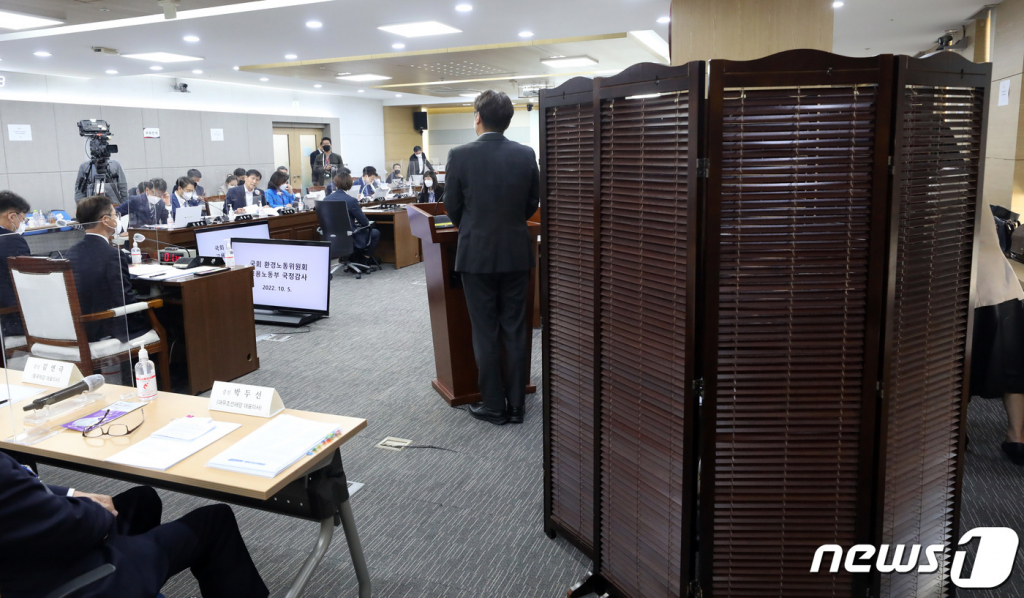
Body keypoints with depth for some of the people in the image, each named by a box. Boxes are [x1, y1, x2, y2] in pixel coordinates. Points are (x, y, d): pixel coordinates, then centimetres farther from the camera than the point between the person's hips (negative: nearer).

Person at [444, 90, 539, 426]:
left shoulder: (460, 156, -11)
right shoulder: (526, 155, -3)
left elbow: (452, 207, -1)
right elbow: (533, 203, 7)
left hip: (477, 254, -3)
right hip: (516, 253, 3)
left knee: (485, 332, 6)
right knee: (515, 330, 10)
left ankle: (493, 406, 14)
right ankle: (516, 405, 17)